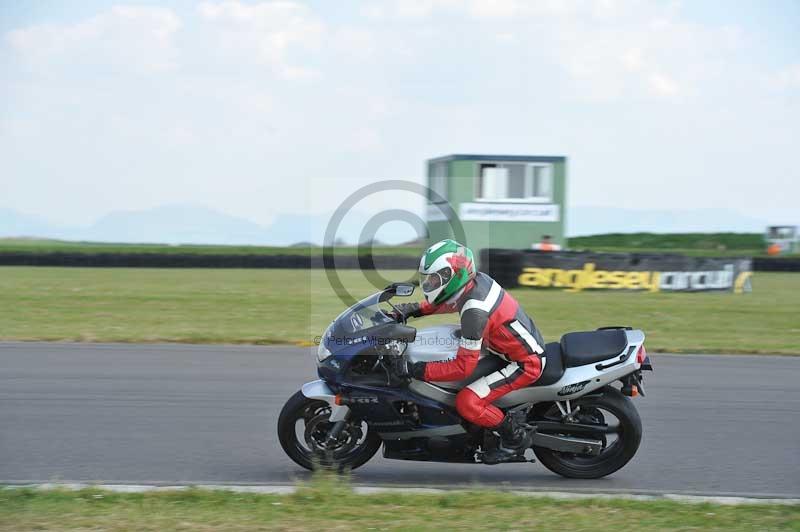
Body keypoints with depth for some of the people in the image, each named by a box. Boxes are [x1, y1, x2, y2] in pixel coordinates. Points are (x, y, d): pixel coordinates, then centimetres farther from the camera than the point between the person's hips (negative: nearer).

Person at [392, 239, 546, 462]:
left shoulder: (474, 311, -31)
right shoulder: (477, 278, -5)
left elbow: (464, 367, -29)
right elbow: (452, 301, 20)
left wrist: (418, 371, -26)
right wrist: (415, 309, 7)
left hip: (525, 364, -10)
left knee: (467, 403, -21)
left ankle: (517, 437, 0)